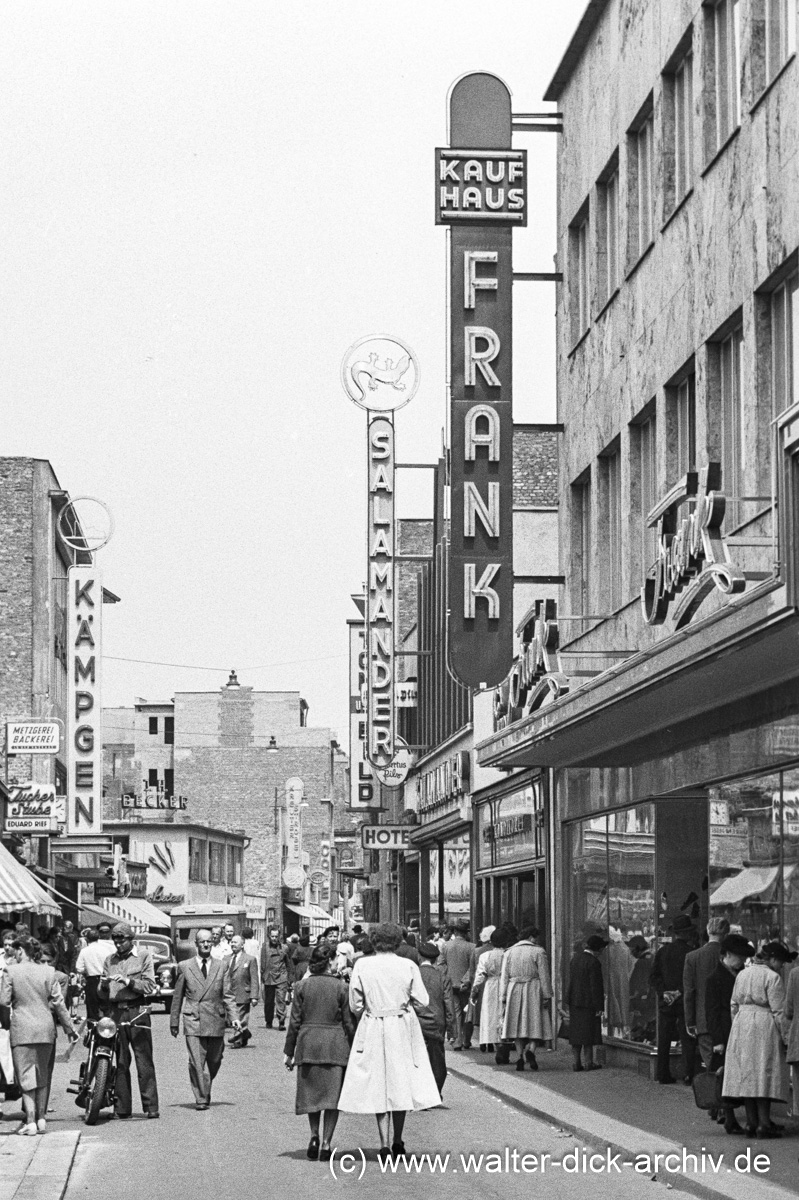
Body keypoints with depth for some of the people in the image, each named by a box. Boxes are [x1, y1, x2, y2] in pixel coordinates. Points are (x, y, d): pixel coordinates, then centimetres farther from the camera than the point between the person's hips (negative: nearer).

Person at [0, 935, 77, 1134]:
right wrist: (69, 1027, 12)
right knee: (43, 1076, 15)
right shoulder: (48, 972, 2)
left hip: (22, 1029, -3)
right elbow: (58, 1002, 4)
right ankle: (41, 1119, 17)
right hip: (45, 1028, 3)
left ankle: (30, 1122, -5)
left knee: (26, 1076, 0)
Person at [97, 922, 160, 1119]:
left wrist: (129, 981, -13)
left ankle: (151, 1107, -7)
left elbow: (149, 986, -1)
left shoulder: (143, 955, 6)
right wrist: (103, 985, -5)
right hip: (115, 1012, 4)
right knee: (120, 1063, 3)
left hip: (137, 1012, -3)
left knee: (144, 1062, -7)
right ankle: (122, 1108, 6)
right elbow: (101, 994, 17)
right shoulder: (110, 960, 17)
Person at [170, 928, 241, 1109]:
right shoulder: (184, 967, 6)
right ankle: (201, 1099, -8)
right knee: (196, 1062, -11)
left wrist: (234, 1017, -7)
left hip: (215, 1022, 2)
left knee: (214, 1062, 10)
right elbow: (177, 997, 10)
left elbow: (227, 996, 6)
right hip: (193, 1021, -2)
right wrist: (174, 1021, 10)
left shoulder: (221, 967, 9)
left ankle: (205, 1092, 33)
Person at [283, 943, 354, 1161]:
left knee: (311, 1092, 17)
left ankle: (314, 1135, 3)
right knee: (332, 1094, 4)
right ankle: (326, 1144, 0)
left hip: (308, 1044, 2)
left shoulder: (302, 986, 0)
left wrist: (289, 1052, 8)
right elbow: (349, 1023, -2)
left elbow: (295, 1021, 1)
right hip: (335, 1045, -2)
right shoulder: (341, 987, -5)